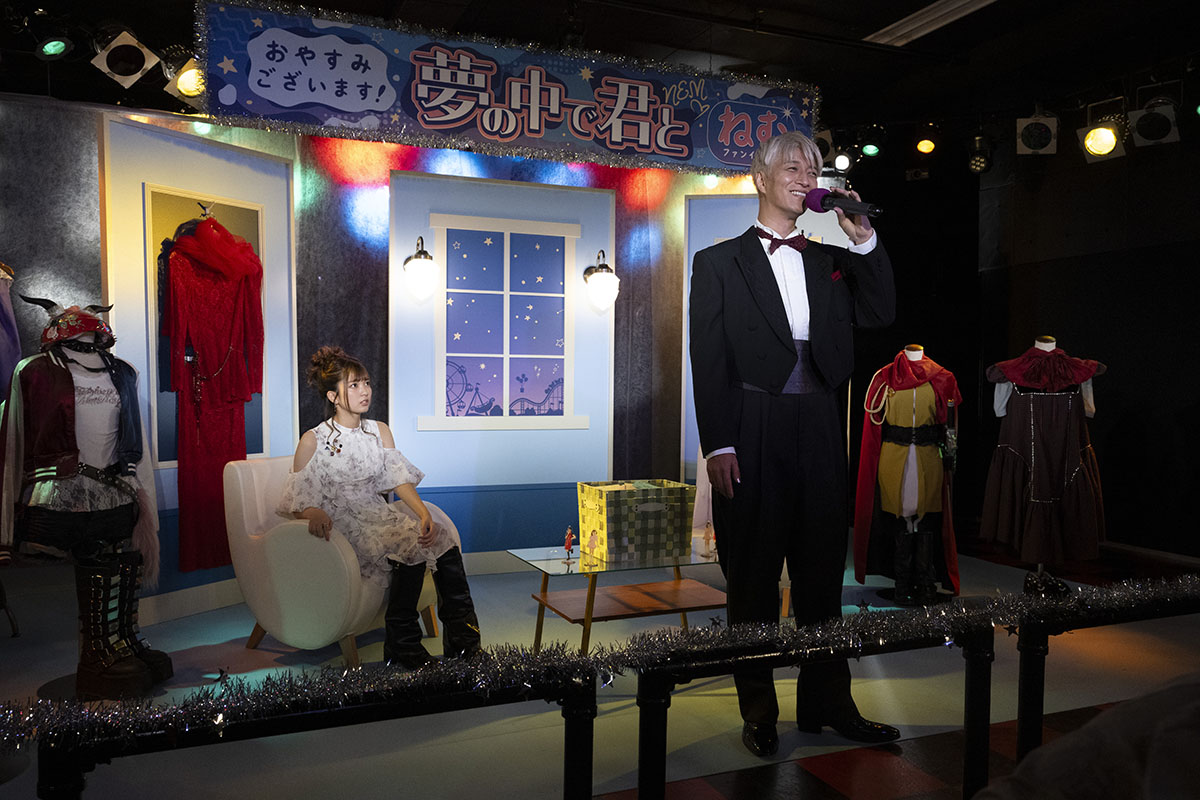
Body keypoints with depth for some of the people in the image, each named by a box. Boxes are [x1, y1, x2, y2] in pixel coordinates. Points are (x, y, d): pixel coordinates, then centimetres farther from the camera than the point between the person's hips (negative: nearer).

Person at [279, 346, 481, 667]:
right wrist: (314, 513, -29)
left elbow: (400, 480, 0)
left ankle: (463, 640, -24)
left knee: (438, 530, -24)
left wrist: (424, 513, -19)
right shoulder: (313, 441, -3)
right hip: (343, 526, -4)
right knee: (409, 539, -30)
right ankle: (403, 644, -21)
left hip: (379, 515, 5)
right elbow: (298, 504, -4)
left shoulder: (380, 432, 11)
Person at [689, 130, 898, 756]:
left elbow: (880, 313, 5)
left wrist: (861, 237, -1)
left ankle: (827, 703, 25)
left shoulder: (830, 260, 17)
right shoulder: (719, 261, 5)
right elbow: (709, 359, -3)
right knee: (752, 576, 5)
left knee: (822, 570, 11)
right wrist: (718, 444, -12)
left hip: (818, 429, 4)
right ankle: (758, 712, 19)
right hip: (752, 433, -4)